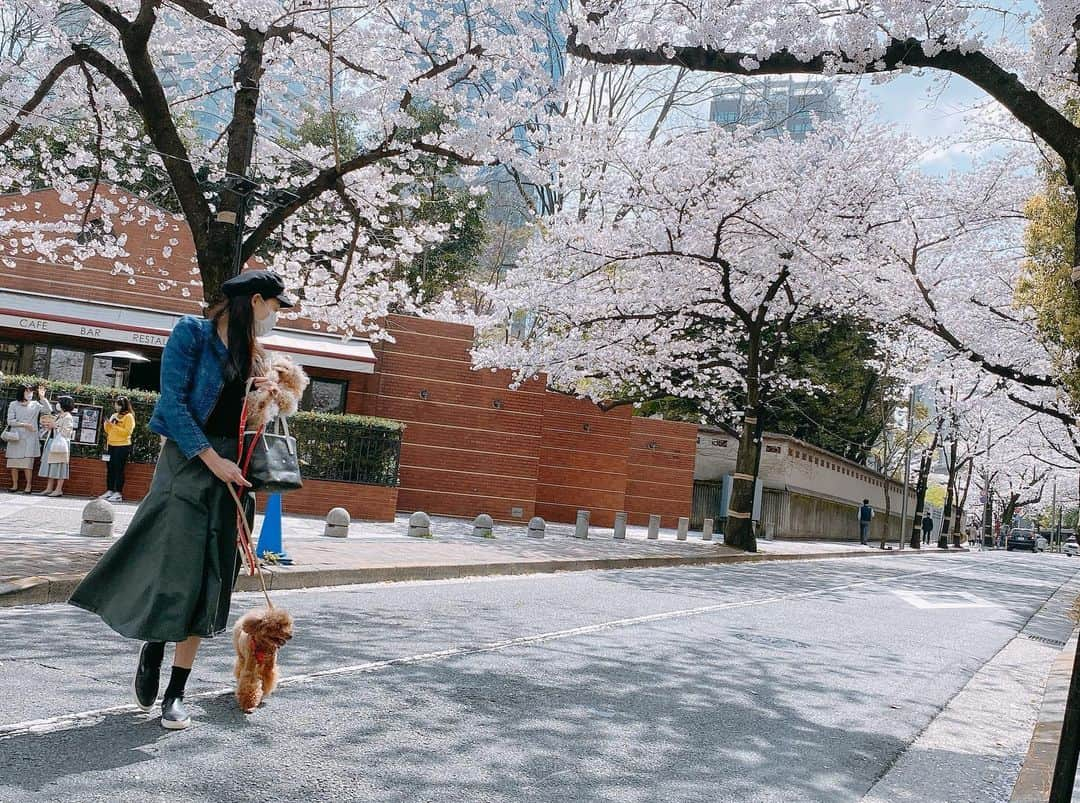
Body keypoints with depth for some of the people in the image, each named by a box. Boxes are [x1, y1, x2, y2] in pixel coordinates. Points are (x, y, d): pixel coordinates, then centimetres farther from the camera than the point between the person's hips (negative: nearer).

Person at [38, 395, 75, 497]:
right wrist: (46, 425, 5)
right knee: (51, 466, 9)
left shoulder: (68, 417, -9)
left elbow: (66, 432, -16)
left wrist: (55, 426, -16)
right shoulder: (58, 416, 16)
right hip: (52, 443, 9)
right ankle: (49, 488, 12)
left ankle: (59, 490, -3)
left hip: (60, 444, -9)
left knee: (59, 466, -6)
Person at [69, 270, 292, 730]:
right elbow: (173, 402, -12)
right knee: (171, 566, -7)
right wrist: (212, 460, -17)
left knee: (208, 578, 3)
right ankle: (151, 650, 22)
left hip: (232, 470, 6)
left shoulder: (253, 355, 14)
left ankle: (175, 692, 9)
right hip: (187, 462, -5)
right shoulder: (193, 333, -5)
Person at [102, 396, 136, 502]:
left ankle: (118, 493, -3)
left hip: (122, 447, -7)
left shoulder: (129, 416, -5)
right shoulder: (114, 415, 16)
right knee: (110, 469, 7)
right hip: (111, 446, 7)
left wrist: (114, 426, -17)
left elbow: (127, 432, -15)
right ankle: (110, 491, 14)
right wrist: (107, 424, 0)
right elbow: (108, 430, 20)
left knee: (119, 470, -6)